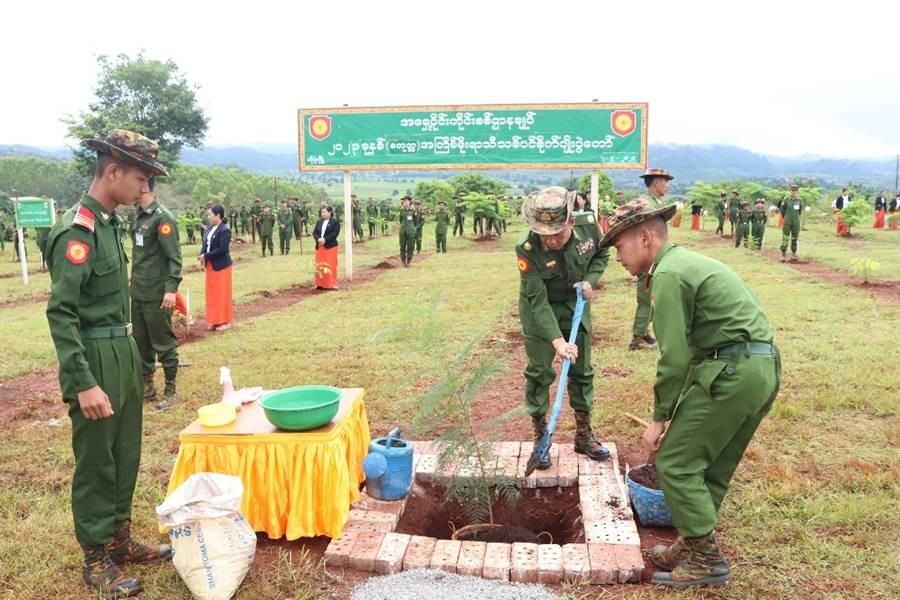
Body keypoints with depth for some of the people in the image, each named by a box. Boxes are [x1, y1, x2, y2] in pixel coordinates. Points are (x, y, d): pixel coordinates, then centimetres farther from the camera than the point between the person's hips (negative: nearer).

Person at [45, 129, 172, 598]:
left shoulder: (109, 222, 9)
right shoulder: (78, 230, -18)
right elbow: (60, 312, -21)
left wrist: (127, 351, 16)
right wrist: (83, 382, -24)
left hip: (123, 352, 9)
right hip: (96, 358, -9)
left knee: (125, 455, 18)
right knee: (95, 463, 6)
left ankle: (119, 539, 34)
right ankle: (96, 560, 21)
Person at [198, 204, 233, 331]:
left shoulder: (225, 230, -19)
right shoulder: (210, 228, 6)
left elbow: (222, 250, -23)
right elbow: (205, 244, 8)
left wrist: (205, 256, -18)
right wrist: (201, 258, -7)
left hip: (221, 266, -8)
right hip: (210, 265, 8)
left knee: (222, 293, 1)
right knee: (212, 293, 12)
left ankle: (224, 321, 12)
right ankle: (214, 320, 21)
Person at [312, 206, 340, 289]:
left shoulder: (335, 222, -4)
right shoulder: (319, 222, 14)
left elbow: (335, 233, -14)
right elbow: (314, 232, 8)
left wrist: (325, 239, -20)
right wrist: (318, 239, -13)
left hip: (330, 247, -5)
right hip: (319, 247, 5)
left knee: (330, 266, -3)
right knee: (319, 266, 7)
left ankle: (331, 284, 3)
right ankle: (321, 284, 14)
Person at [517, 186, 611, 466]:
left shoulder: (588, 225, -21)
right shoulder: (527, 249, -31)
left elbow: (601, 254, 2)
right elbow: (538, 301, -30)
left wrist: (590, 280, -17)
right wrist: (557, 340, -38)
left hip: (576, 305, 4)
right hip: (540, 311, -4)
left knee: (582, 370, 11)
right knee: (539, 372, 0)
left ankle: (584, 435, 27)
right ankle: (540, 437, 17)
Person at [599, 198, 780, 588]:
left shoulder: (668, 275, -10)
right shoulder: (689, 262, 20)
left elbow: (675, 356, -14)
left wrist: (660, 418, -5)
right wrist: (675, 409, 19)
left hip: (731, 371, -10)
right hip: (764, 367, 10)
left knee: (675, 463, 0)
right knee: (712, 467, 18)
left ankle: (705, 559, 8)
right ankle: (694, 545, 29)